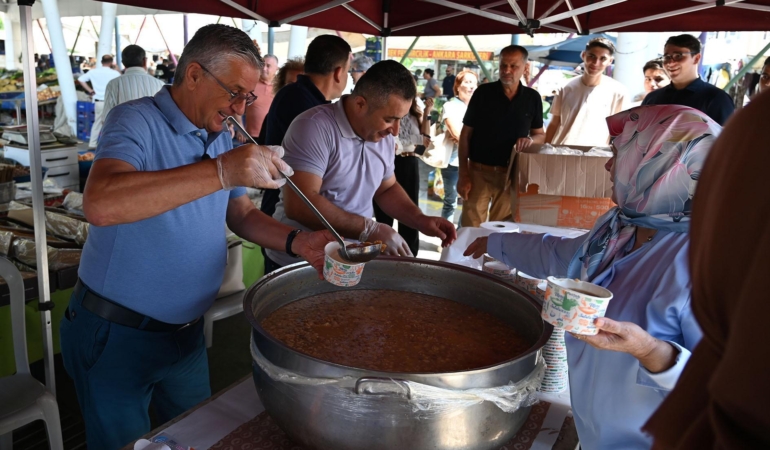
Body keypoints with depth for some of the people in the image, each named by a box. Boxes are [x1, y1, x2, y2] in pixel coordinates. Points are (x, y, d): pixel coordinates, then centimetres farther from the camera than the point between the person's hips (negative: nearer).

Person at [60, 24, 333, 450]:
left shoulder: (219, 138, 4)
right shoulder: (136, 121, -19)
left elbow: (241, 214, 10)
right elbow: (99, 204, -38)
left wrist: (297, 242, -9)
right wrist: (220, 171, -44)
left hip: (186, 331, 7)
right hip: (116, 335, -6)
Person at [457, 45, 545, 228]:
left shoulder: (532, 98, 3)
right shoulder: (483, 93, -3)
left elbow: (540, 134, 13)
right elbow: (466, 134, -2)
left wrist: (531, 139, -13)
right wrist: (462, 174, -7)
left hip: (512, 173, 2)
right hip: (479, 170, -2)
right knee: (470, 227, -1)